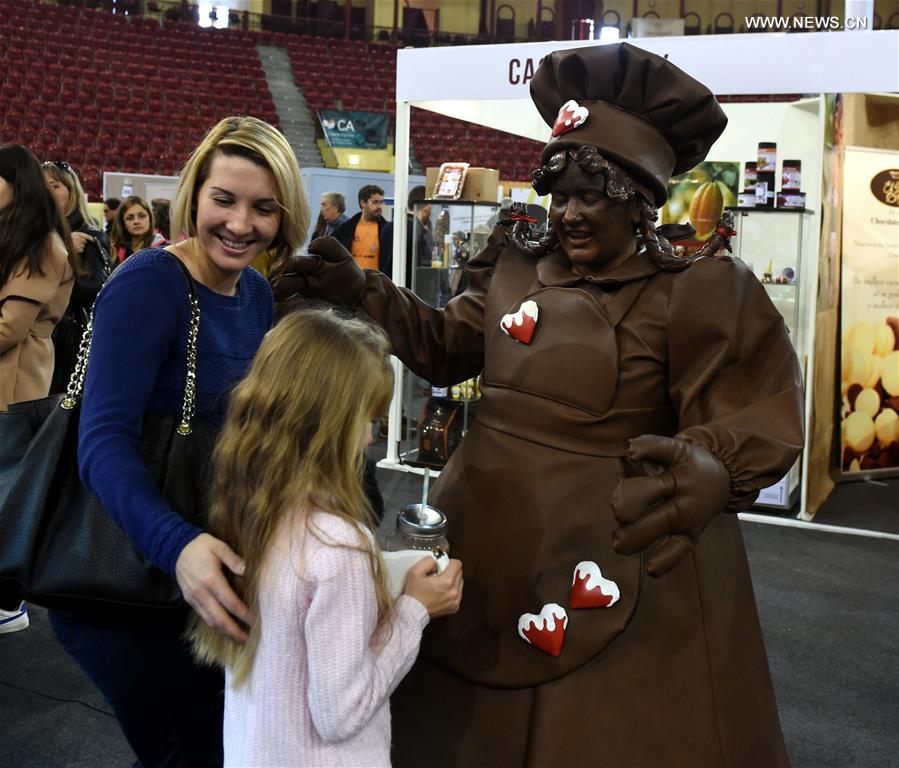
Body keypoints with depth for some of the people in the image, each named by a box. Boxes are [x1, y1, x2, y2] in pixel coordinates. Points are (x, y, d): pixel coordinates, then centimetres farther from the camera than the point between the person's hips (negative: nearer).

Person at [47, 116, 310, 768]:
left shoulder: (257, 294, 4)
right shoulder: (148, 284, -19)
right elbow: (105, 440, -28)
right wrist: (176, 545, -43)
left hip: (207, 555, 7)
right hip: (122, 572, -7)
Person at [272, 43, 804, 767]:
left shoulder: (696, 292, -15)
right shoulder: (519, 268, 4)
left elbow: (752, 419, -21)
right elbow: (447, 345, 14)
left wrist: (706, 472, -43)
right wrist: (364, 292, 2)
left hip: (619, 561, -5)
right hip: (491, 539, 6)